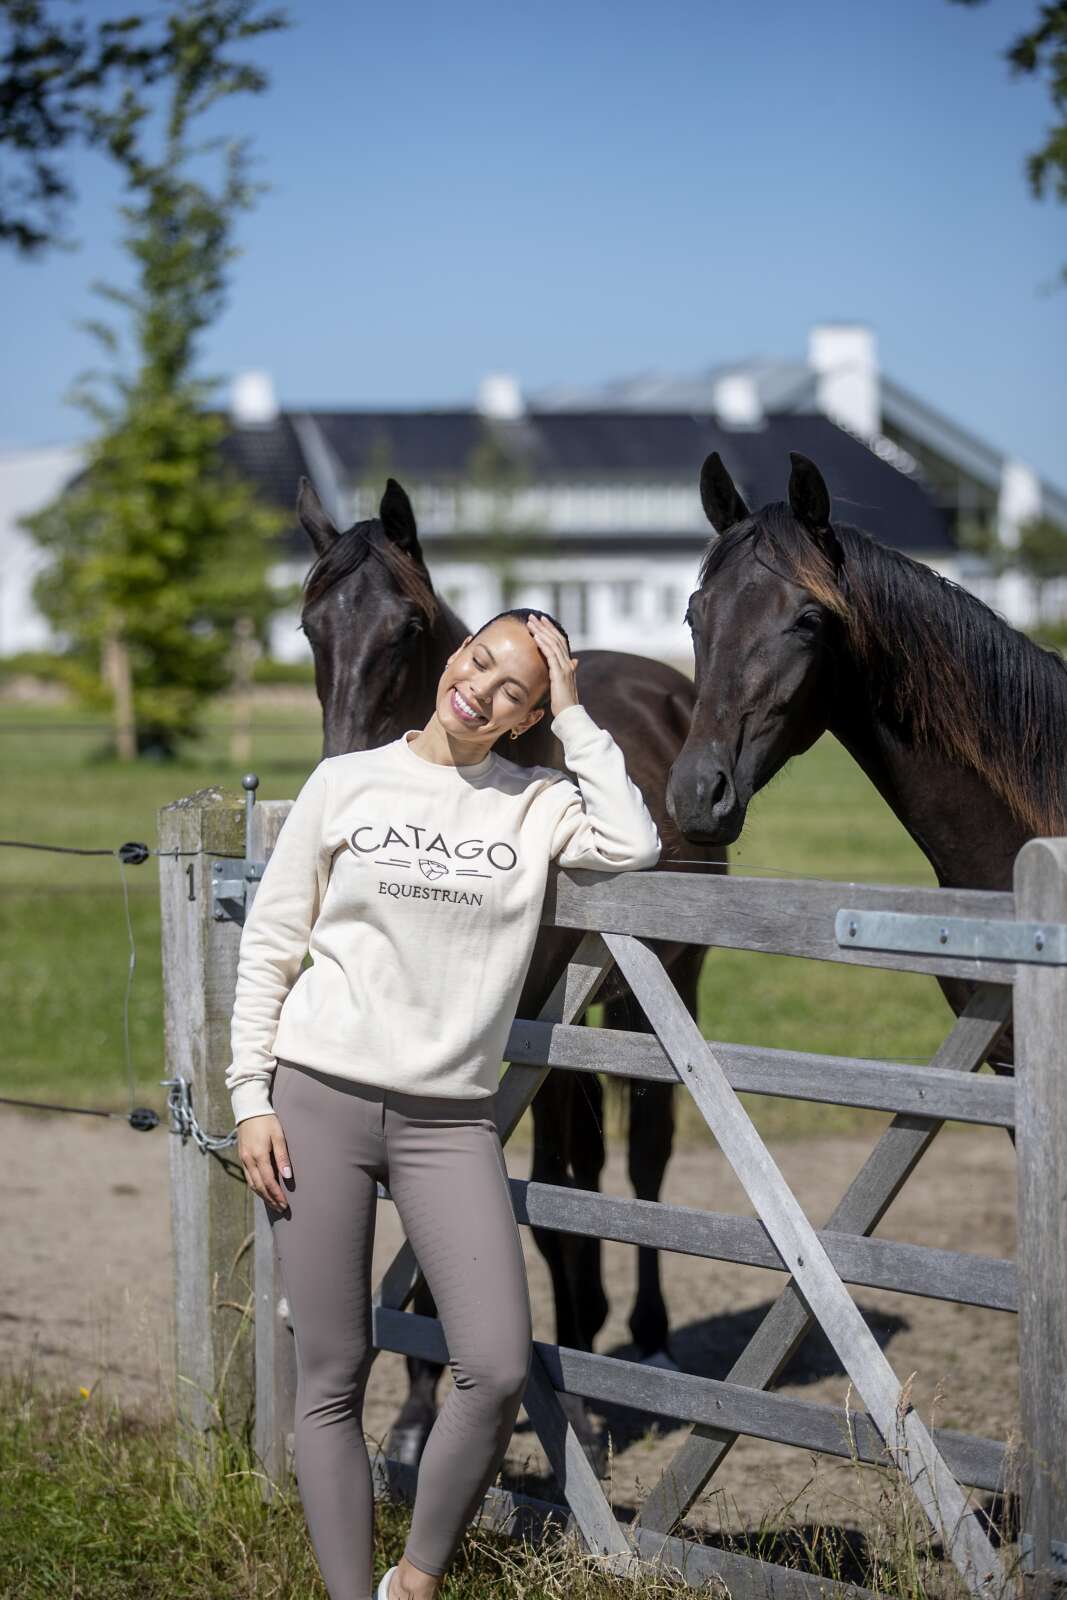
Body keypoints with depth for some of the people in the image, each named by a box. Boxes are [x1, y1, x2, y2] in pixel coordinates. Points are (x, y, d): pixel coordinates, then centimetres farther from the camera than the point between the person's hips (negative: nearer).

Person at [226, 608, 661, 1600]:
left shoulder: (537, 804, 5)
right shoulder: (347, 783, 3)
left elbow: (633, 845, -15)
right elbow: (269, 946, 6)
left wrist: (574, 715, -7)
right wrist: (251, 1097, -1)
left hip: (450, 1117, 1)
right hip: (319, 1098, -1)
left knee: (498, 1373, -8)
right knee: (331, 1382, 1)